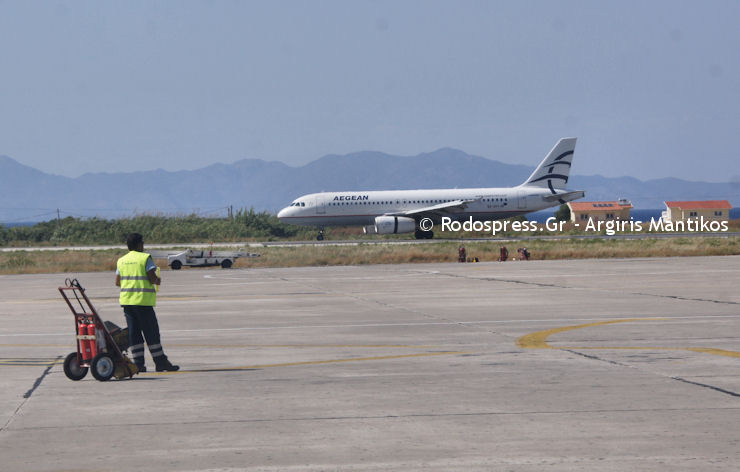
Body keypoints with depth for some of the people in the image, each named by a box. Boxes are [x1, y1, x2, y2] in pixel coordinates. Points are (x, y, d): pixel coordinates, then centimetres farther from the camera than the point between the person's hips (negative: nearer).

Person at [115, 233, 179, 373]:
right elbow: (152, 278, -14)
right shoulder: (145, 258, -6)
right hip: (143, 301, -6)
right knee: (151, 332, -1)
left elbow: (117, 282, 13)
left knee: (134, 333, 7)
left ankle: (138, 363, 3)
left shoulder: (121, 261, 12)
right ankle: (161, 362, 1)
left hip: (126, 300, 6)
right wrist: (157, 281, 7)